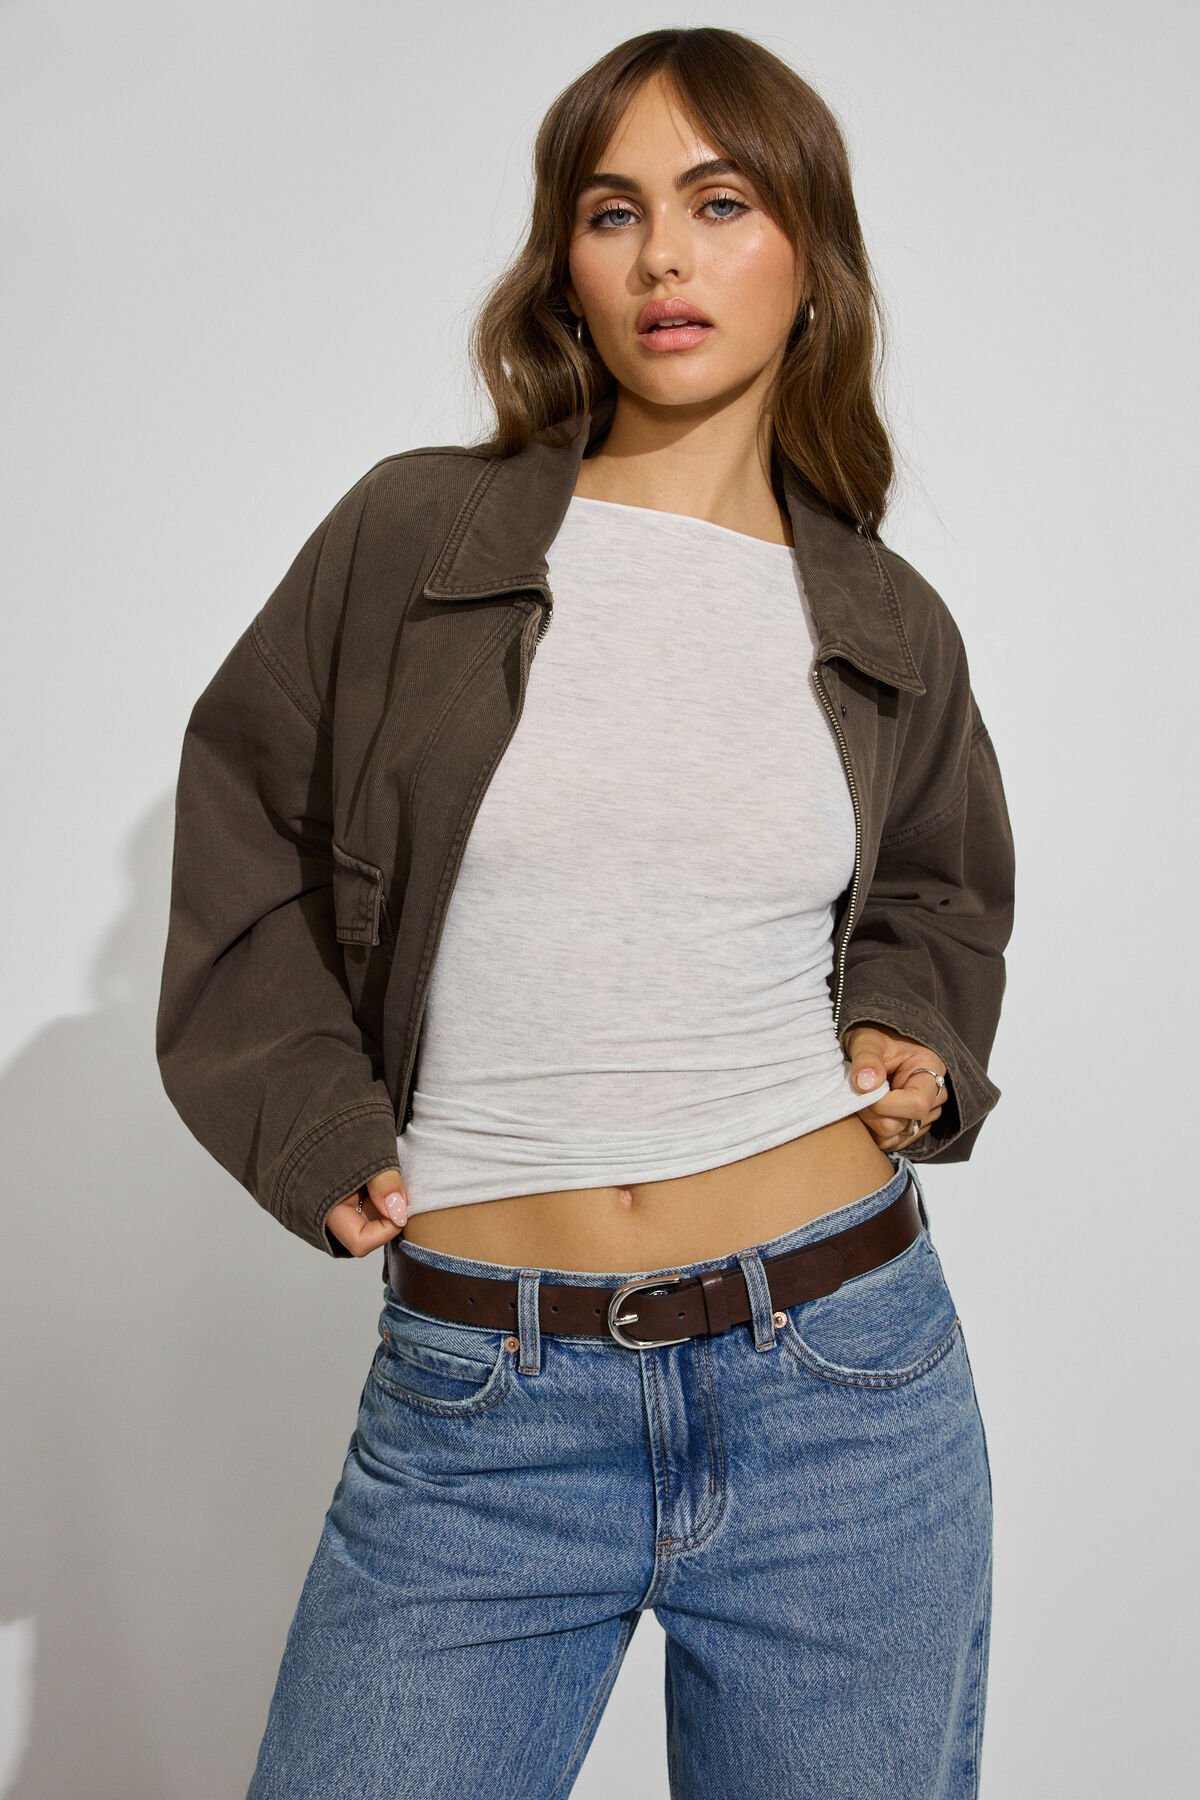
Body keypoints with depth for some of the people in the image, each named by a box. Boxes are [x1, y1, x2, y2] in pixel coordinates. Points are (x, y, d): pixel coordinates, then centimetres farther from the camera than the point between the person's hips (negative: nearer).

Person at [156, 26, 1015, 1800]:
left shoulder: (890, 625, 5)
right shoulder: (412, 539, -1)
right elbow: (243, 841, 7)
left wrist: (920, 1040, 3)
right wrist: (323, 1132, -1)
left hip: (845, 1382, 2)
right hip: (477, 1408, -1)